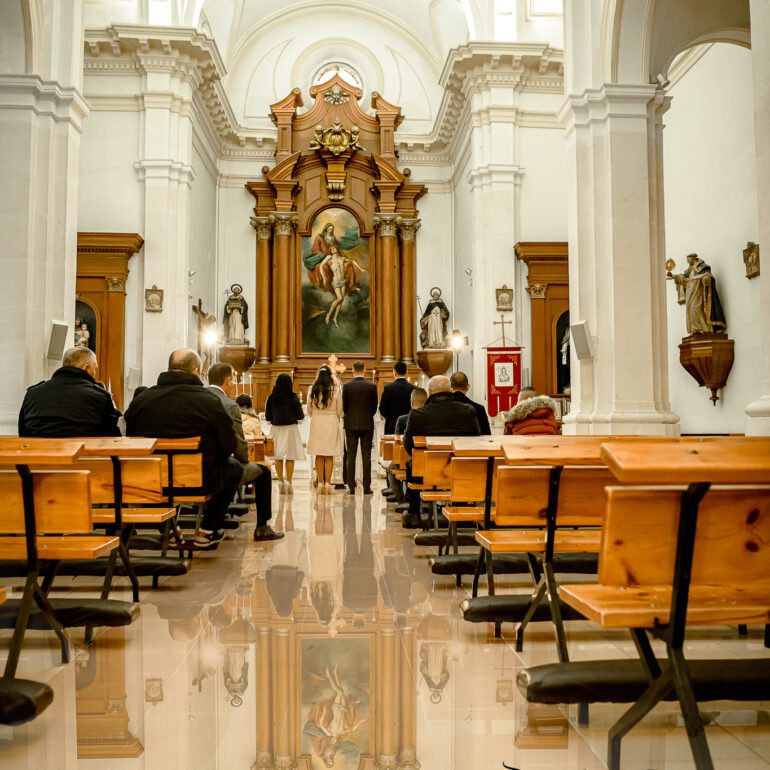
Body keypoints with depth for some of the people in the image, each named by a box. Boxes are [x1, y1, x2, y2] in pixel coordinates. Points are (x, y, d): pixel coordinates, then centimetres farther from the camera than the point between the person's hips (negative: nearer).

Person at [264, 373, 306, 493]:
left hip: (276, 428, 2)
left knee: (278, 457, 8)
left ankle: (280, 482, 10)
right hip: (290, 427, -2)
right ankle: (288, 482, -1)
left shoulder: (271, 398, -2)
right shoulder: (293, 397, -8)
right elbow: (300, 415, -6)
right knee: (290, 457, 3)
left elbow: (268, 416, 2)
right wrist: (300, 418, 15)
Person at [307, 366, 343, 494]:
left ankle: (320, 483, 7)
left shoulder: (312, 390, -2)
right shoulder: (335, 390, -6)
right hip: (332, 422, -1)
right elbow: (340, 410, 0)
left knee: (319, 455, 7)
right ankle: (327, 483, 2)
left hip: (316, 422, 1)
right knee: (330, 455, 4)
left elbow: (309, 410, 3)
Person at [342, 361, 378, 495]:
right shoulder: (372, 386, -4)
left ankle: (351, 487, 3)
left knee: (350, 456, 4)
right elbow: (374, 406, 3)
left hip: (351, 424, 0)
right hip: (367, 424, 0)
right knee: (366, 456, 3)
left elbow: (344, 406, 0)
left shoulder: (347, 386, -6)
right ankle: (367, 487, 3)